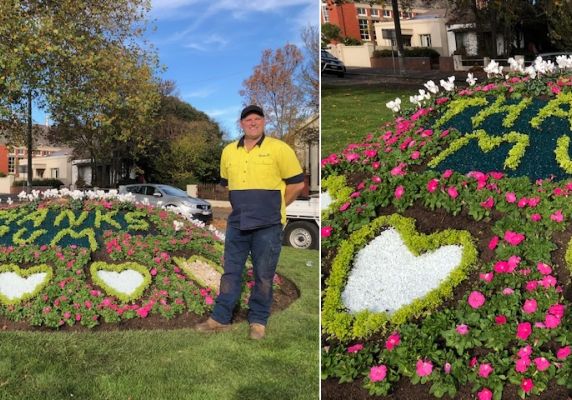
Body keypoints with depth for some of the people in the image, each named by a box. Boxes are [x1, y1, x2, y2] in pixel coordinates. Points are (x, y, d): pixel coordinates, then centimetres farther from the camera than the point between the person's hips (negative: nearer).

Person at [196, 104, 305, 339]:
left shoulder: (279, 149, -5)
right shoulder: (228, 151, 9)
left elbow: (297, 184, -2)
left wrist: (275, 206, 2)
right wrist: (241, 206, 14)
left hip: (267, 225, -4)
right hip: (236, 223, 4)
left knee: (263, 275, 5)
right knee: (230, 271, 10)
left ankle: (258, 321, 19)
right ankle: (221, 318, 20)